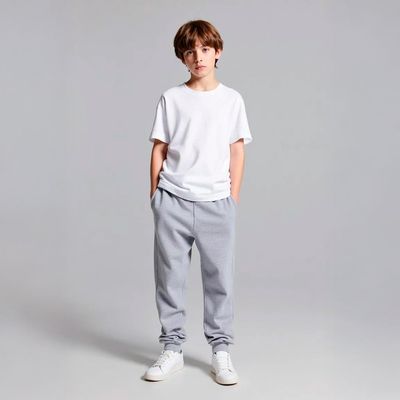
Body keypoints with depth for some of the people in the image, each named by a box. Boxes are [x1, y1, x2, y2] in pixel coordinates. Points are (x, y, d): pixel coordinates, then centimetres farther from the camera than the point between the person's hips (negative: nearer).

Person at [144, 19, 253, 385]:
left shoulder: (232, 99, 7)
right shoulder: (171, 98, 5)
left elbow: (237, 151, 8)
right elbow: (159, 149, 6)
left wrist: (233, 196, 3)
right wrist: (155, 195, 3)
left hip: (216, 202, 0)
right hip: (173, 201, 0)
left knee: (220, 277, 3)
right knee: (169, 276, 6)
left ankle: (221, 351, 16)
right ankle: (172, 349, 19)